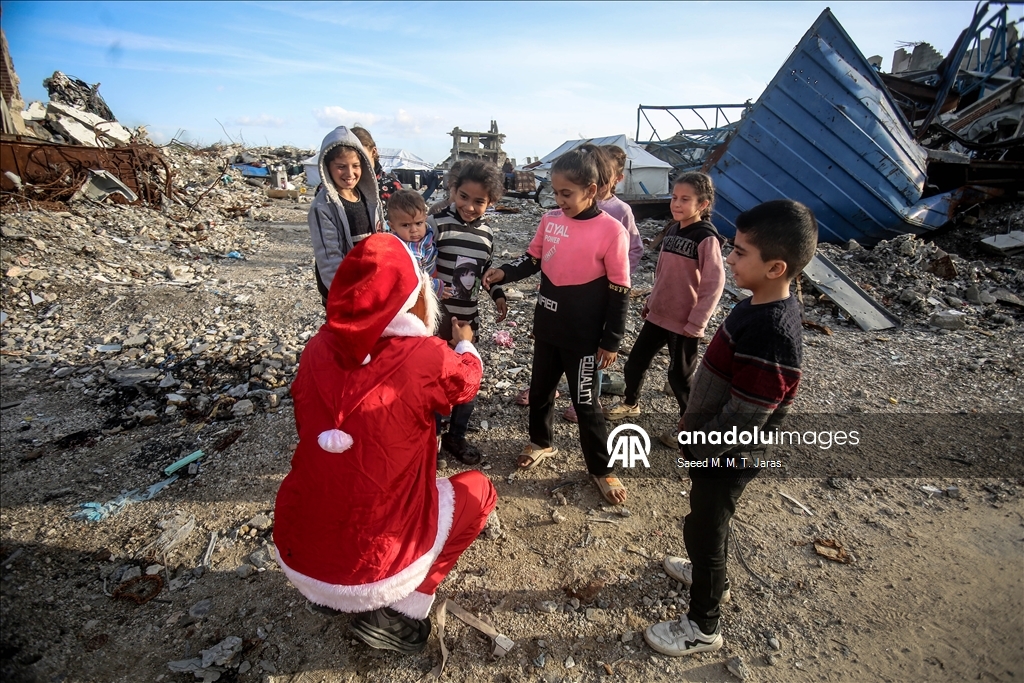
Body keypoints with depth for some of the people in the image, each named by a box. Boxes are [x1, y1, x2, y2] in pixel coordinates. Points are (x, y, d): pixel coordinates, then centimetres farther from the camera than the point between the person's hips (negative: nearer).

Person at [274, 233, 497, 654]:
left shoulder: (319, 349, -7)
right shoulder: (424, 357, -20)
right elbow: (467, 379, 3)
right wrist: (464, 343, 26)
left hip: (294, 554, 5)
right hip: (373, 567, -5)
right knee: (477, 489, 15)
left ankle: (329, 593, 25)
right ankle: (396, 613, 8)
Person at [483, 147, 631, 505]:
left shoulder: (611, 230, -16)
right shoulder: (550, 220, -2)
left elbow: (620, 291, -12)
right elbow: (533, 259, 10)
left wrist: (611, 341, -9)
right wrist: (505, 272, -10)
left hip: (584, 336, -5)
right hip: (547, 328, 6)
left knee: (584, 402, 6)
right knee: (539, 388, 20)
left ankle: (601, 468, 27)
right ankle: (541, 442, 46)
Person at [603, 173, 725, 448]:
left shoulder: (706, 238, -16)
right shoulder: (672, 230, 6)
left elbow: (714, 284, -18)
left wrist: (696, 323, -18)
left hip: (684, 323, -7)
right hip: (658, 315, 7)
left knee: (679, 376, 7)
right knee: (635, 362, 16)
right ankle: (630, 404, 42)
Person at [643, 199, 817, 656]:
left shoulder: (771, 336, -33)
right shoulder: (758, 306, -3)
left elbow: (744, 419, -28)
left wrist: (697, 446, -14)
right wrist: (693, 427, 13)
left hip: (724, 456, -9)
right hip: (711, 443, 9)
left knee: (703, 529, 10)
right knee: (710, 520, 29)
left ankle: (703, 627, 33)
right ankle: (710, 575, 55)